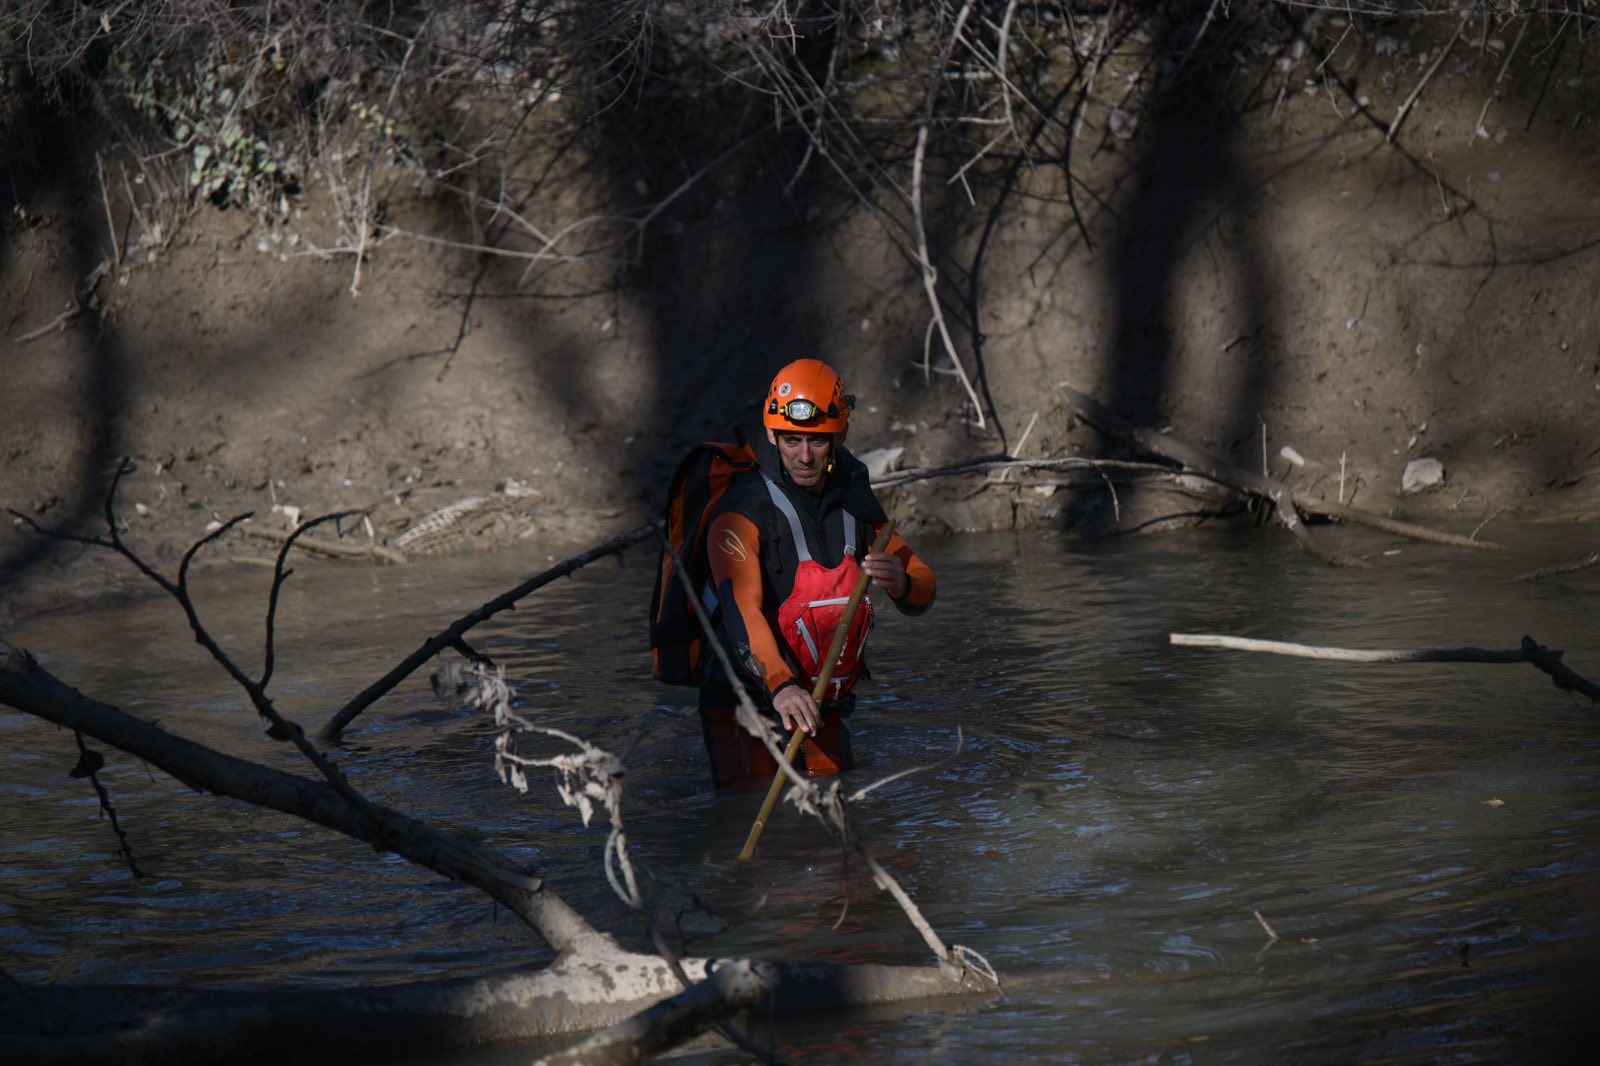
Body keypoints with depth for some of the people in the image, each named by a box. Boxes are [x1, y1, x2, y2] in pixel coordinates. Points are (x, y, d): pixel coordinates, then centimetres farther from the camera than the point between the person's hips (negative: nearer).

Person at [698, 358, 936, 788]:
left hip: (825, 710, 6)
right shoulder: (743, 511, -15)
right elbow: (741, 608, -28)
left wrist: (900, 583, -20)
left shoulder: (853, 503, 5)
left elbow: (923, 588, 6)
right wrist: (780, 685, -44)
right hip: (746, 704, -6)